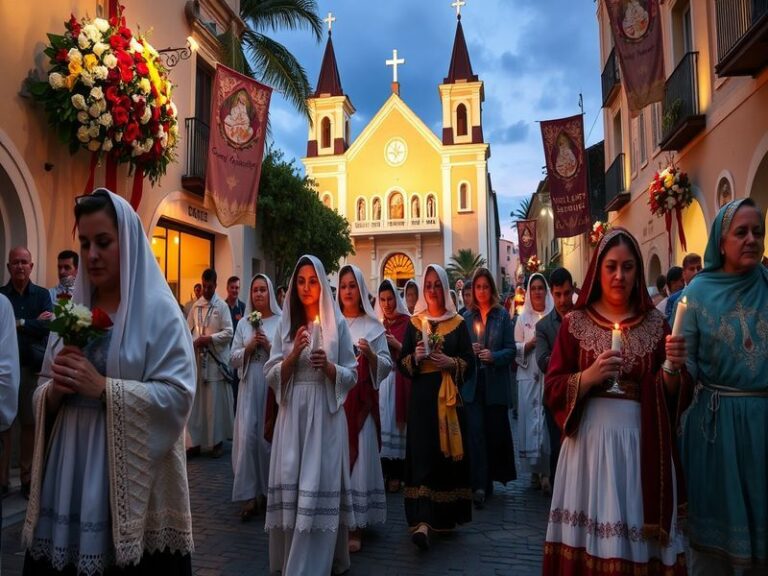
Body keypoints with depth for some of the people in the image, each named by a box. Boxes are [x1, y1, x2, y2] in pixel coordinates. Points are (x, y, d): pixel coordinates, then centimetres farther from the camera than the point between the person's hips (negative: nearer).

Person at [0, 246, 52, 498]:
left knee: (30, 423, 7)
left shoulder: (42, 294, 5)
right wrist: (34, 324, -12)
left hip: (32, 366, 1)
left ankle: (27, 478, 17)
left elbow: (47, 326, -7)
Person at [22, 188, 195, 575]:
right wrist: (54, 389, -7)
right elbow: (42, 392, 14)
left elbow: (177, 395, -15)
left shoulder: (158, 310, -8)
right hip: (68, 470, 5)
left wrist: (103, 387, -19)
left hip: (129, 476, -5)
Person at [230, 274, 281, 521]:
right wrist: (248, 348, -8)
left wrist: (269, 346, -15)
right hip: (250, 388, 2)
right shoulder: (243, 323, 9)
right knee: (247, 437, -2)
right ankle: (249, 496, 6)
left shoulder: (281, 322, -1)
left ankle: (270, 491, 22)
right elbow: (233, 359, 9)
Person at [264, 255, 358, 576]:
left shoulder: (336, 323, 3)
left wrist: (328, 366, -15)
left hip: (325, 414, -2)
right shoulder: (286, 324, 10)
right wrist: (294, 354, -11)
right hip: (292, 413, 2)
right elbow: (271, 375, 4)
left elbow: (352, 375, 3)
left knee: (319, 484, -5)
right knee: (290, 484, 4)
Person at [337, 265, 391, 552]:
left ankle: (356, 526, 8)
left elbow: (386, 365, 1)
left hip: (361, 402, -1)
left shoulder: (373, 325, 4)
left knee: (358, 458, -1)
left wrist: (370, 355, -16)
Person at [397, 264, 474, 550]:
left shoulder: (458, 323, 6)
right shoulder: (414, 322, 8)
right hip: (422, 395, 0)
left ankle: (447, 515, 20)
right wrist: (415, 357, -13)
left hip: (449, 396, 0)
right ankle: (422, 522, -9)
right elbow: (402, 363, 7)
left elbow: (470, 363, 2)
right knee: (423, 454, -6)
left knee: (449, 453, 4)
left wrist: (450, 362, -15)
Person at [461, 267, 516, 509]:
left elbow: (511, 350, -2)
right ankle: (480, 485, -4)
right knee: (476, 432, -6)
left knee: (495, 432, 8)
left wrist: (493, 356, -18)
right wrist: (468, 351, -8)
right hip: (472, 383, 1)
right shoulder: (466, 317, 8)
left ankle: (490, 479, 26)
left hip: (495, 383, -1)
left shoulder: (502, 315, 2)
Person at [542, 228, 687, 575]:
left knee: (640, 534, 7)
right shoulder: (575, 322, 1)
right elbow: (552, 390, -1)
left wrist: (672, 368, -12)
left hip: (642, 441, 2)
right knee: (588, 538, 2)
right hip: (591, 439, -1)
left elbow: (670, 396, 7)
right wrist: (590, 376, -17)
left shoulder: (655, 322, 6)